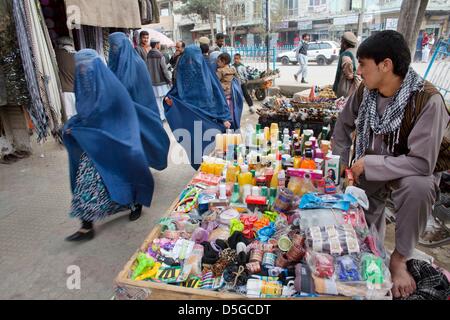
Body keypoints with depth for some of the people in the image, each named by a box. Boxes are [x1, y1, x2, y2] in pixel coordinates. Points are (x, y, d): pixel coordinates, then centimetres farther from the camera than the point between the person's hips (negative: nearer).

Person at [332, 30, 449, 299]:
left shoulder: (427, 100, -30)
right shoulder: (365, 91, -13)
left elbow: (422, 162, -34)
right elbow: (344, 125, 4)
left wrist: (367, 164, -29)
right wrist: (340, 164, -2)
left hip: (413, 169, -4)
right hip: (368, 168, 5)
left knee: (419, 187, -37)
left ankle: (400, 258, -13)